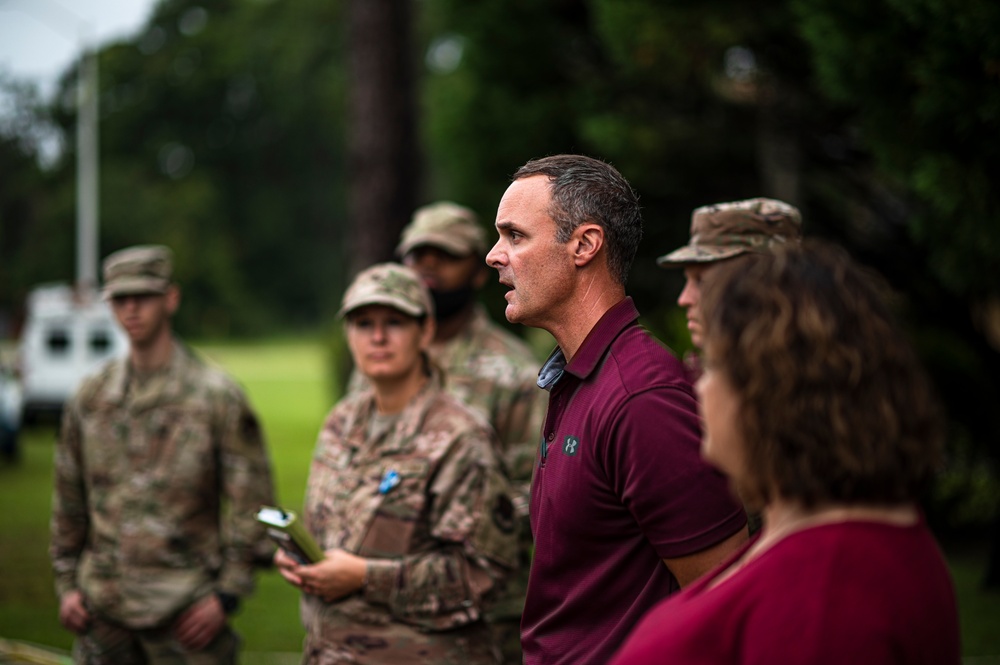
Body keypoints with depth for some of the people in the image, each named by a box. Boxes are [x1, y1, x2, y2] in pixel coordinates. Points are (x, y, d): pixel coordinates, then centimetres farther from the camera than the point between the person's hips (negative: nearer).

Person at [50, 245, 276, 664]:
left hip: (186, 612, -4)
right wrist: (66, 584, 9)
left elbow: (252, 503, -3)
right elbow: (68, 500, 16)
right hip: (102, 609, 4)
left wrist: (227, 593, -9)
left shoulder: (218, 396, -3)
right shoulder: (90, 398, 9)